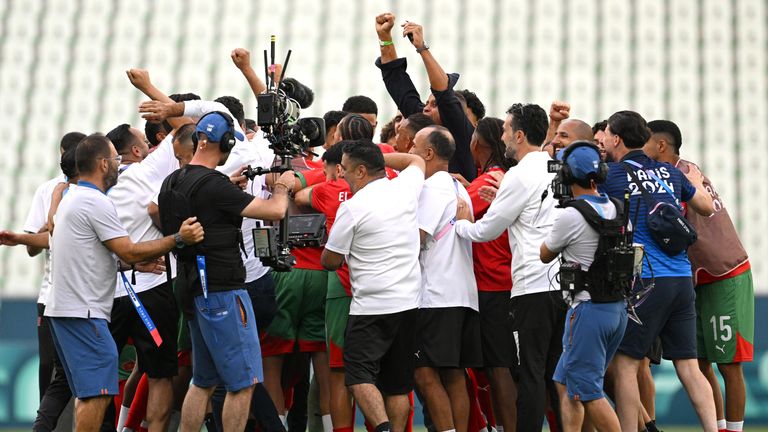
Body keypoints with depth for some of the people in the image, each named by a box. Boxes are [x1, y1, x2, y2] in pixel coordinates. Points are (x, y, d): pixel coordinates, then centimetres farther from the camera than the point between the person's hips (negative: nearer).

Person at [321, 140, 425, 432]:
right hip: (408, 301, 6)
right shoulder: (405, 188, 3)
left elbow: (330, 261, -2)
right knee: (398, 383, 10)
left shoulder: (352, 208, -11)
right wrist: (378, 156, 25)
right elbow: (418, 161, 28)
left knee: (359, 376, -5)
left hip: (370, 306, -6)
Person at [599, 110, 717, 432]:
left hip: (644, 281, -6)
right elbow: (706, 207, 27)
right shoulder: (670, 173, 14)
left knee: (625, 364, 1)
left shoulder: (610, 175, -2)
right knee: (688, 364, 7)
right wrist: (696, 182, 49)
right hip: (682, 279, 6)